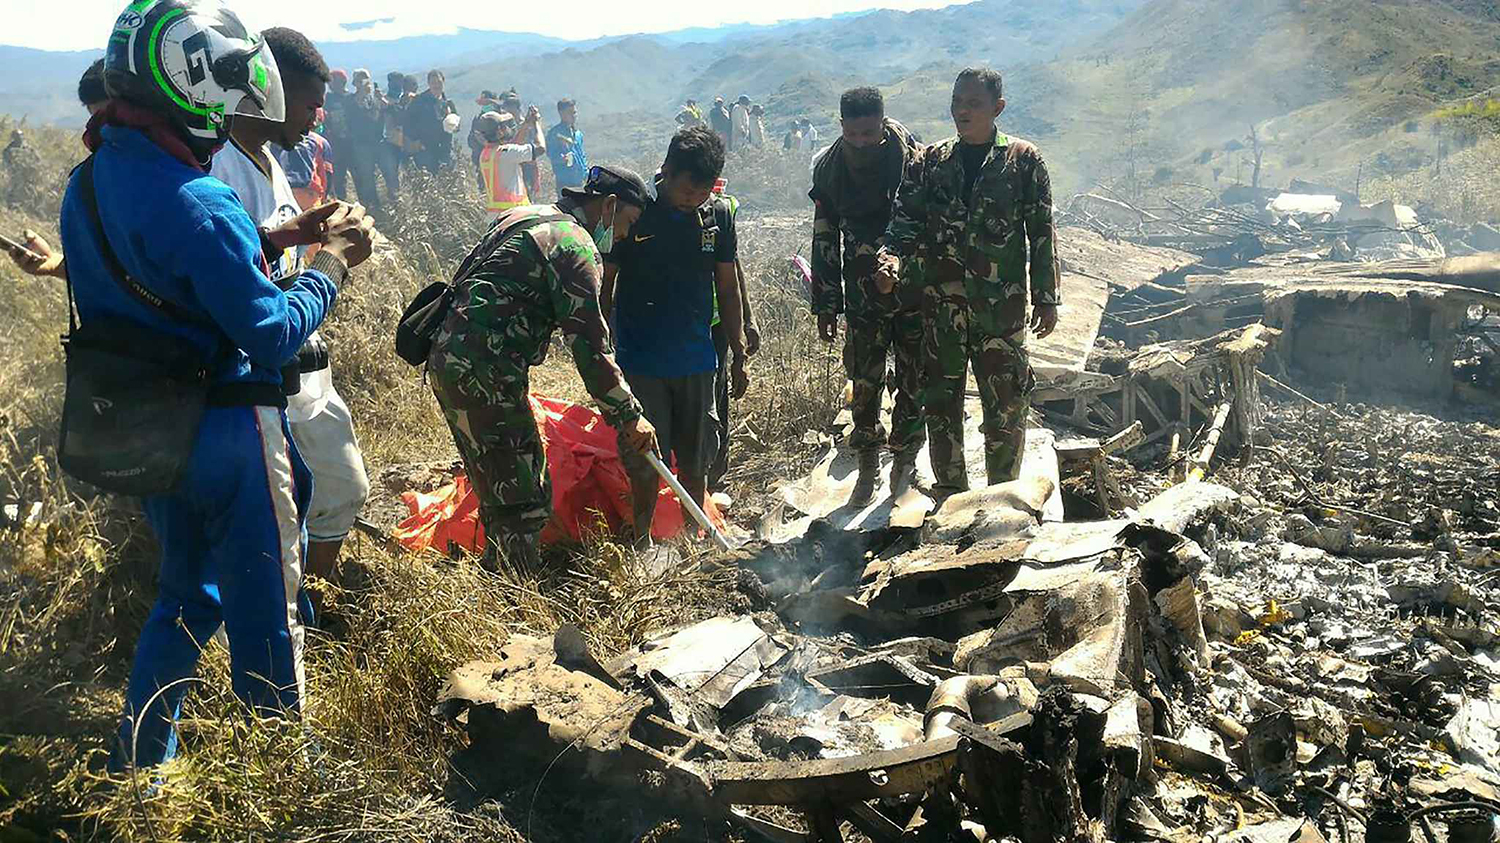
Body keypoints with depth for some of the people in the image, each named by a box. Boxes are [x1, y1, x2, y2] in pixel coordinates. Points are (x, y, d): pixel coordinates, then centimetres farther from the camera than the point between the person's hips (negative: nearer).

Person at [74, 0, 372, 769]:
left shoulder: (88, 183, 2)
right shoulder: (197, 205, -25)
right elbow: (272, 333, -22)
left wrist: (276, 238, 6)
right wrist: (330, 265, -7)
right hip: (224, 434, -8)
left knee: (187, 593, 25)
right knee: (262, 612, 9)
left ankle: (138, 766, 37)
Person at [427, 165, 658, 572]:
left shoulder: (524, 216, 20)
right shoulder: (575, 243, -10)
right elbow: (590, 342, -14)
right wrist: (628, 416, -9)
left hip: (449, 359, 10)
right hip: (483, 374, -10)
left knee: (500, 493, 20)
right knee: (524, 501, -5)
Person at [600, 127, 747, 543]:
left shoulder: (718, 214, 0)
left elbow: (728, 289, 9)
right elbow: (604, 286, -2)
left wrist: (738, 355, 10)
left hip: (696, 361, 3)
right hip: (640, 362, -3)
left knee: (694, 462, 12)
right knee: (646, 462, 2)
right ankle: (642, 544, 22)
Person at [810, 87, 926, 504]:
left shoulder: (914, 160, -12)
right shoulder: (830, 168, -1)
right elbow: (825, 240, 6)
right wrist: (825, 306, 7)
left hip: (913, 293, -2)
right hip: (863, 294, 2)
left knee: (913, 380, 7)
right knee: (864, 380, 7)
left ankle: (904, 460, 25)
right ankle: (868, 466, 22)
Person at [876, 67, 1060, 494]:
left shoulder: (1024, 160, 0)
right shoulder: (932, 161, 8)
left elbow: (1042, 232, 2)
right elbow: (907, 219, 6)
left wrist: (1046, 297, 0)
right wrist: (891, 257, -15)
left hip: (1002, 302, -3)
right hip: (942, 300, 3)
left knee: (1006, 403, 2)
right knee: (941, 398, 9)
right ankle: (950, 492, 25)